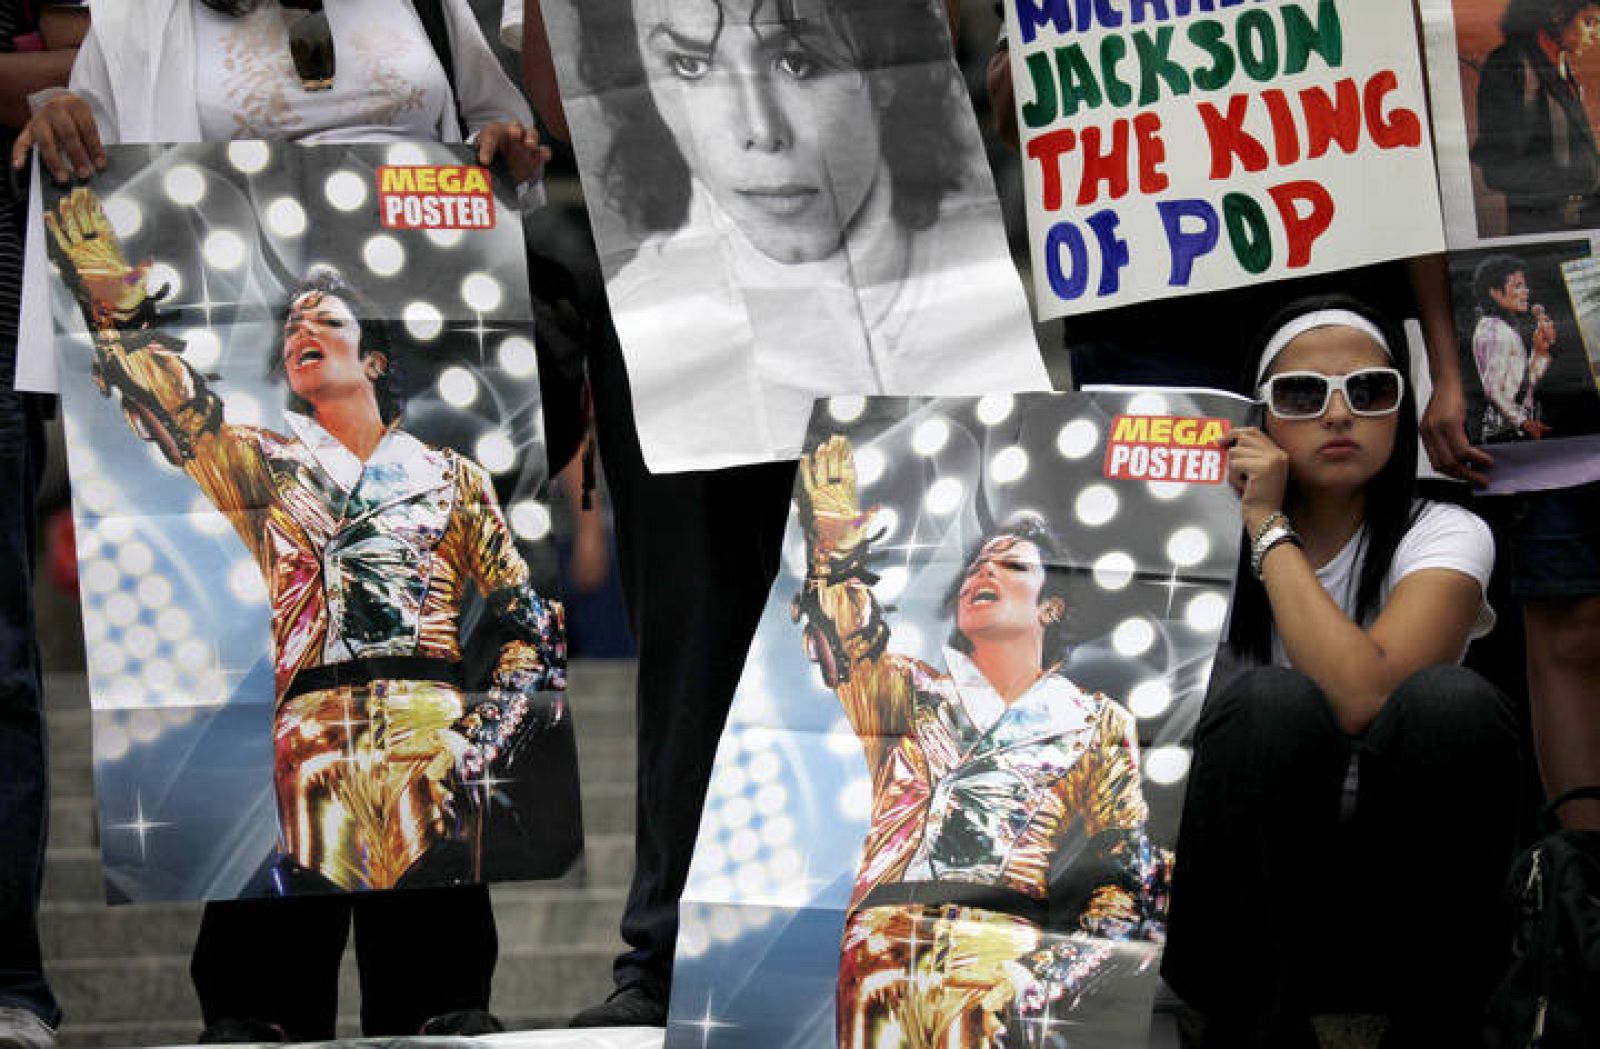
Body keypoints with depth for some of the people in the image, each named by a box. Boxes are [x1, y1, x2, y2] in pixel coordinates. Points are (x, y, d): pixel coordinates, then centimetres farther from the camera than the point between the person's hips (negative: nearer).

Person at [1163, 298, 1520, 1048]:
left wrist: (1270, 530, -16)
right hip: (1239, 914, 0)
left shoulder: (1443, 538, -3)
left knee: (1450, 704, -29)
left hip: (1397, 913, 0)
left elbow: (1364, 698, -24)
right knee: (1274, 703, -29)